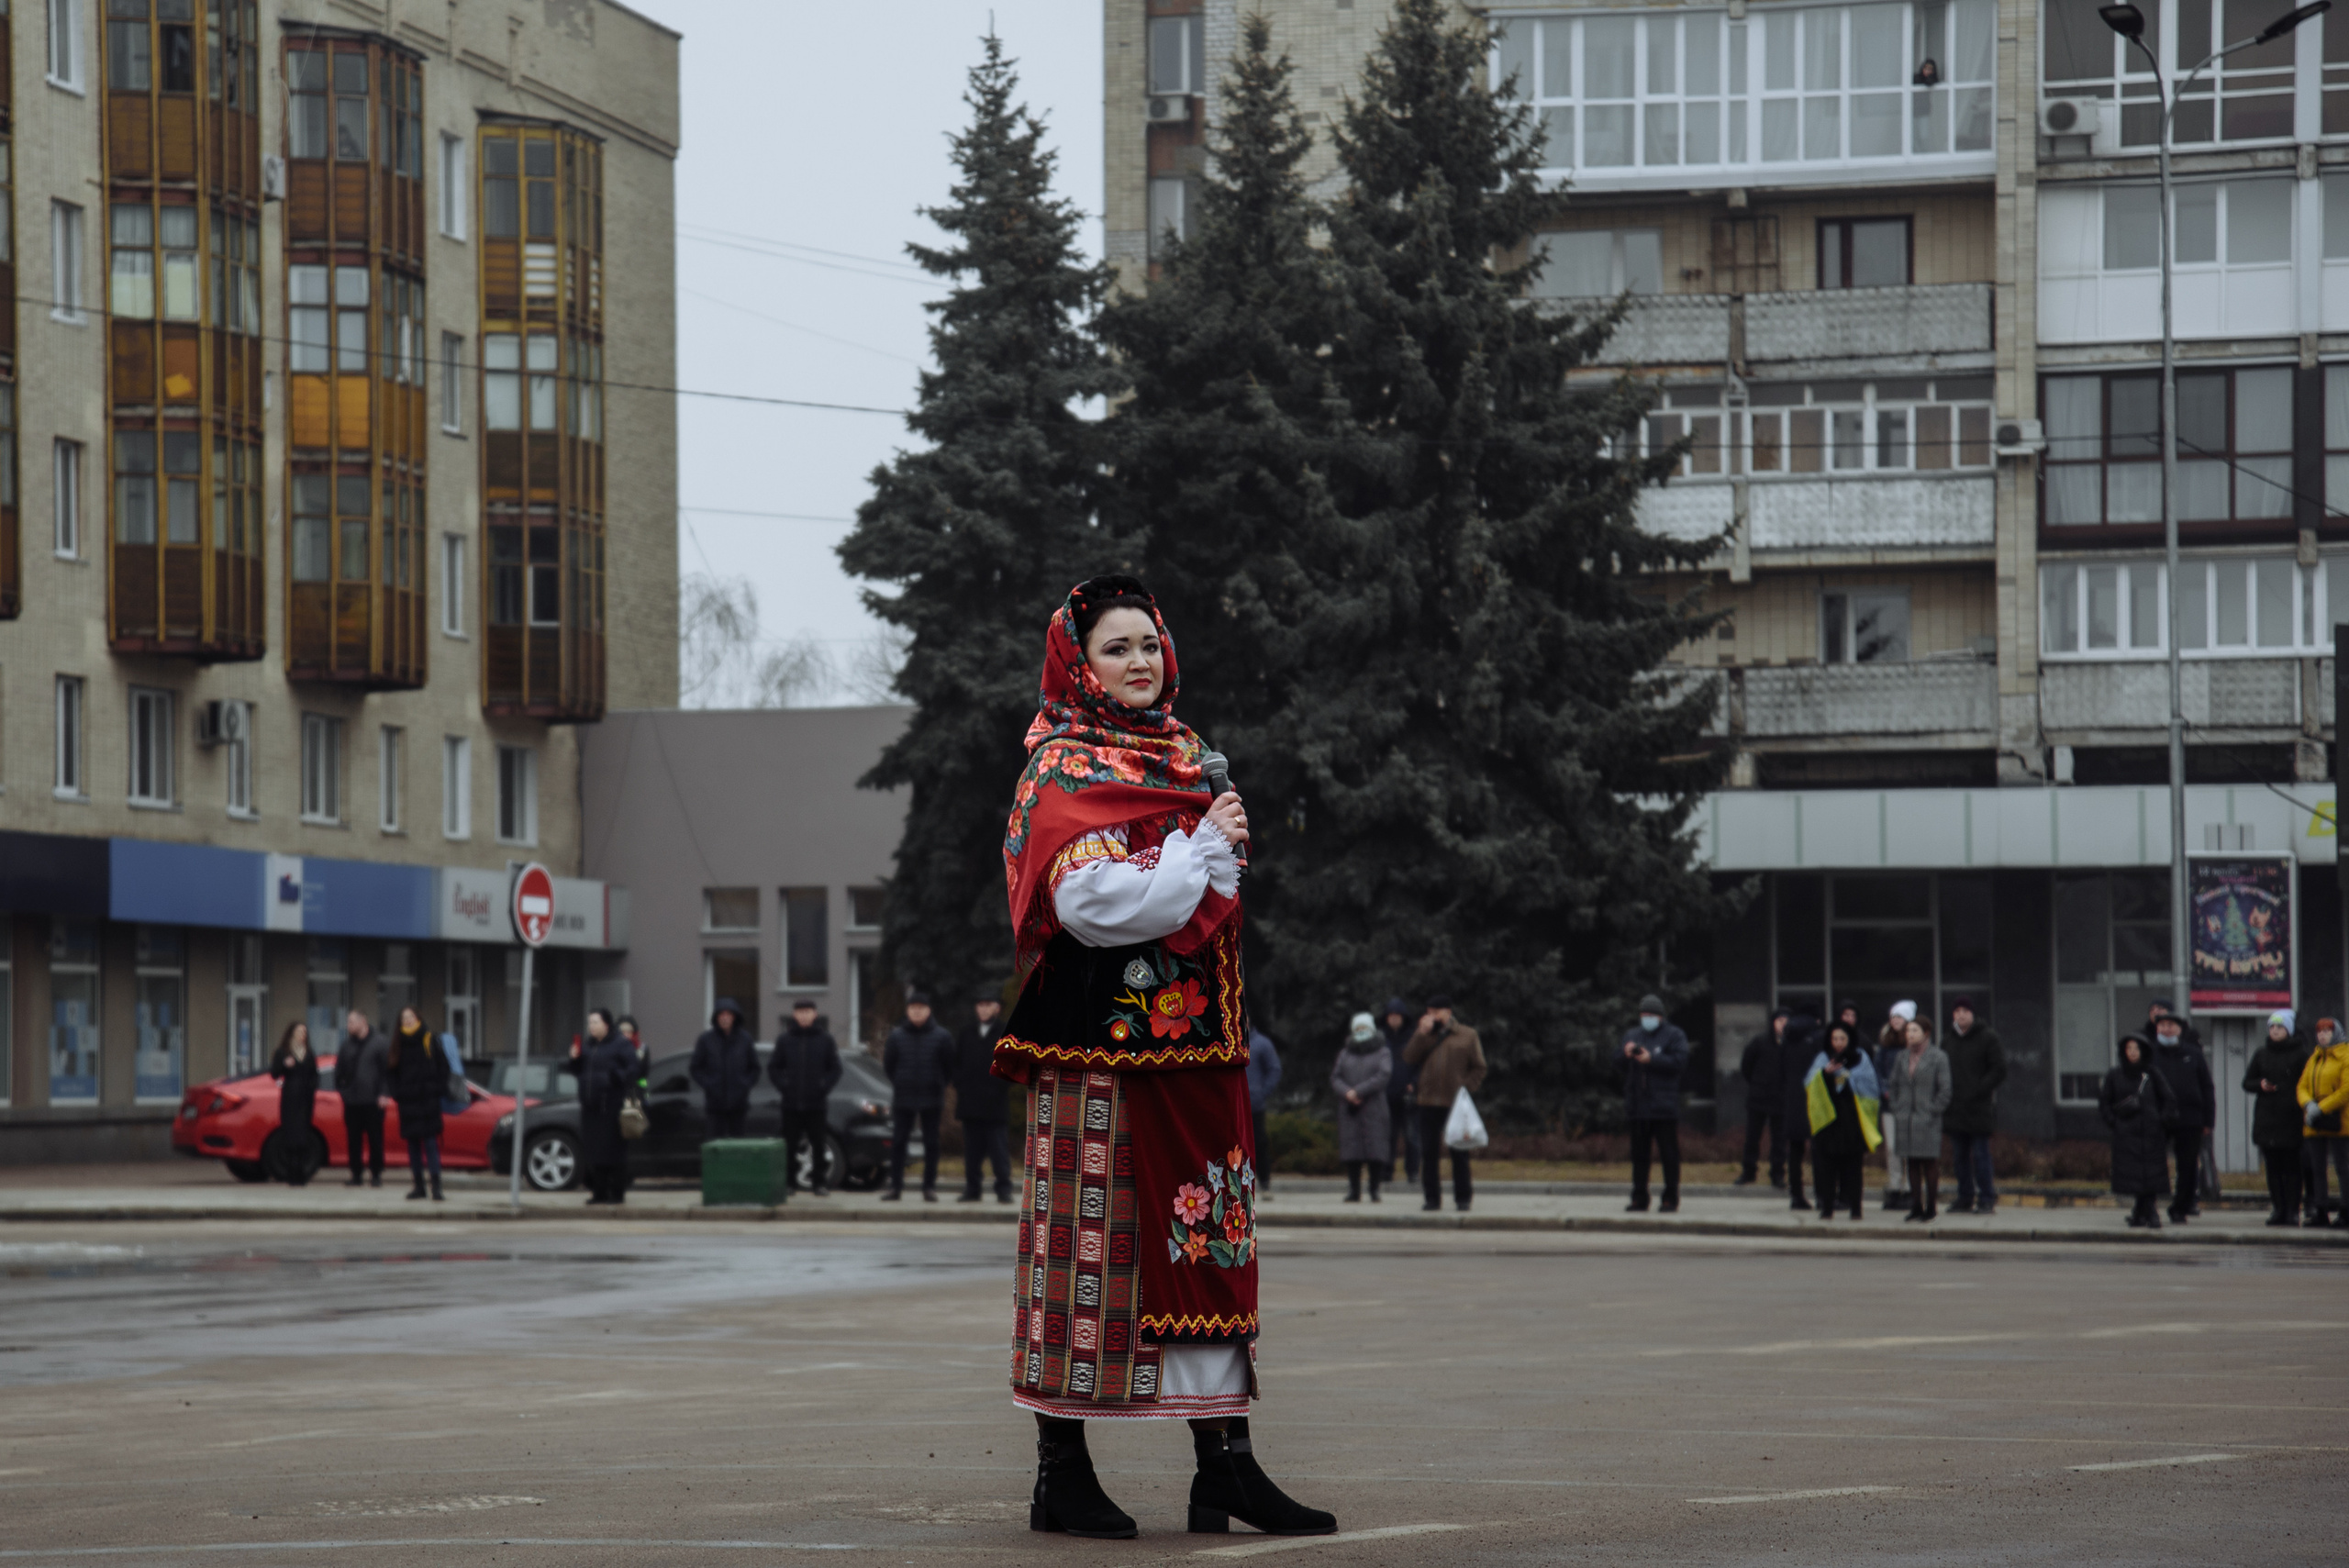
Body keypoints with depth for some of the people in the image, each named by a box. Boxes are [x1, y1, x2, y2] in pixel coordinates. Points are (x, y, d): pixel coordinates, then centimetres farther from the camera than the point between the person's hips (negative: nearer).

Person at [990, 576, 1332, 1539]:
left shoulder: (1181, 760, 18)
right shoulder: (1061, 775, -6)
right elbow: (1098, 901, -20)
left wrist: (1225, 850, 5)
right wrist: (1204, 848, -12)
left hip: (1192, 1046, 7)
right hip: (1100, 1051, -7)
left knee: (1209, 1244, 5)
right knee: (1091, 1238, -3)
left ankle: (1223, 1461, 6)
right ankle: (1061, 1469, 4)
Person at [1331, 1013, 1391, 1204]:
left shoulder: (1381, 1052, 5)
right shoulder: (1345, 1054, 16)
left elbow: (1382, 1077, -8)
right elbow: (1335, 1078, 8)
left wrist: (1358, 1091, -14)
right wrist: (1347, 1093, -12)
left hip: (1373, 1108, -3)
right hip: (1349, 1109, 3)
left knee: (1375, 1150, -7)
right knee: (1351, 1150, -1)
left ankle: (1375, 1190, -2)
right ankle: (1354, 1190, 3)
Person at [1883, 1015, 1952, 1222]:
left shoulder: (1938, 1057, -4)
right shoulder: (1902, 1057, 12)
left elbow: (1944, 1090, -5)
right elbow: (1893, 1085, 18)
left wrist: (1933, 1112, -10)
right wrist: (1896, 1110, 7)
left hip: (1927, 1119, -5)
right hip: (1905, 1118, 5)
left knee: (1930, 1163, -2)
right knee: (1912, 1163, 6)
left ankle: (1931, 1208, 4)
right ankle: (1916, 1207, 10)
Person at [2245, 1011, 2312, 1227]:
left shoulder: (2301, 1054, -1)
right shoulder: (2261, 1054, 13)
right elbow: (2247, 1082, 18)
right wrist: (2260, 1085, -2)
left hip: (2291, 1118, -4)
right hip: (2266, 1118, 4)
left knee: (2291, 1167, -5)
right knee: (2273, 1167, 5)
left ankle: (2292, 1210, -2)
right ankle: (2277, 1209, 9)